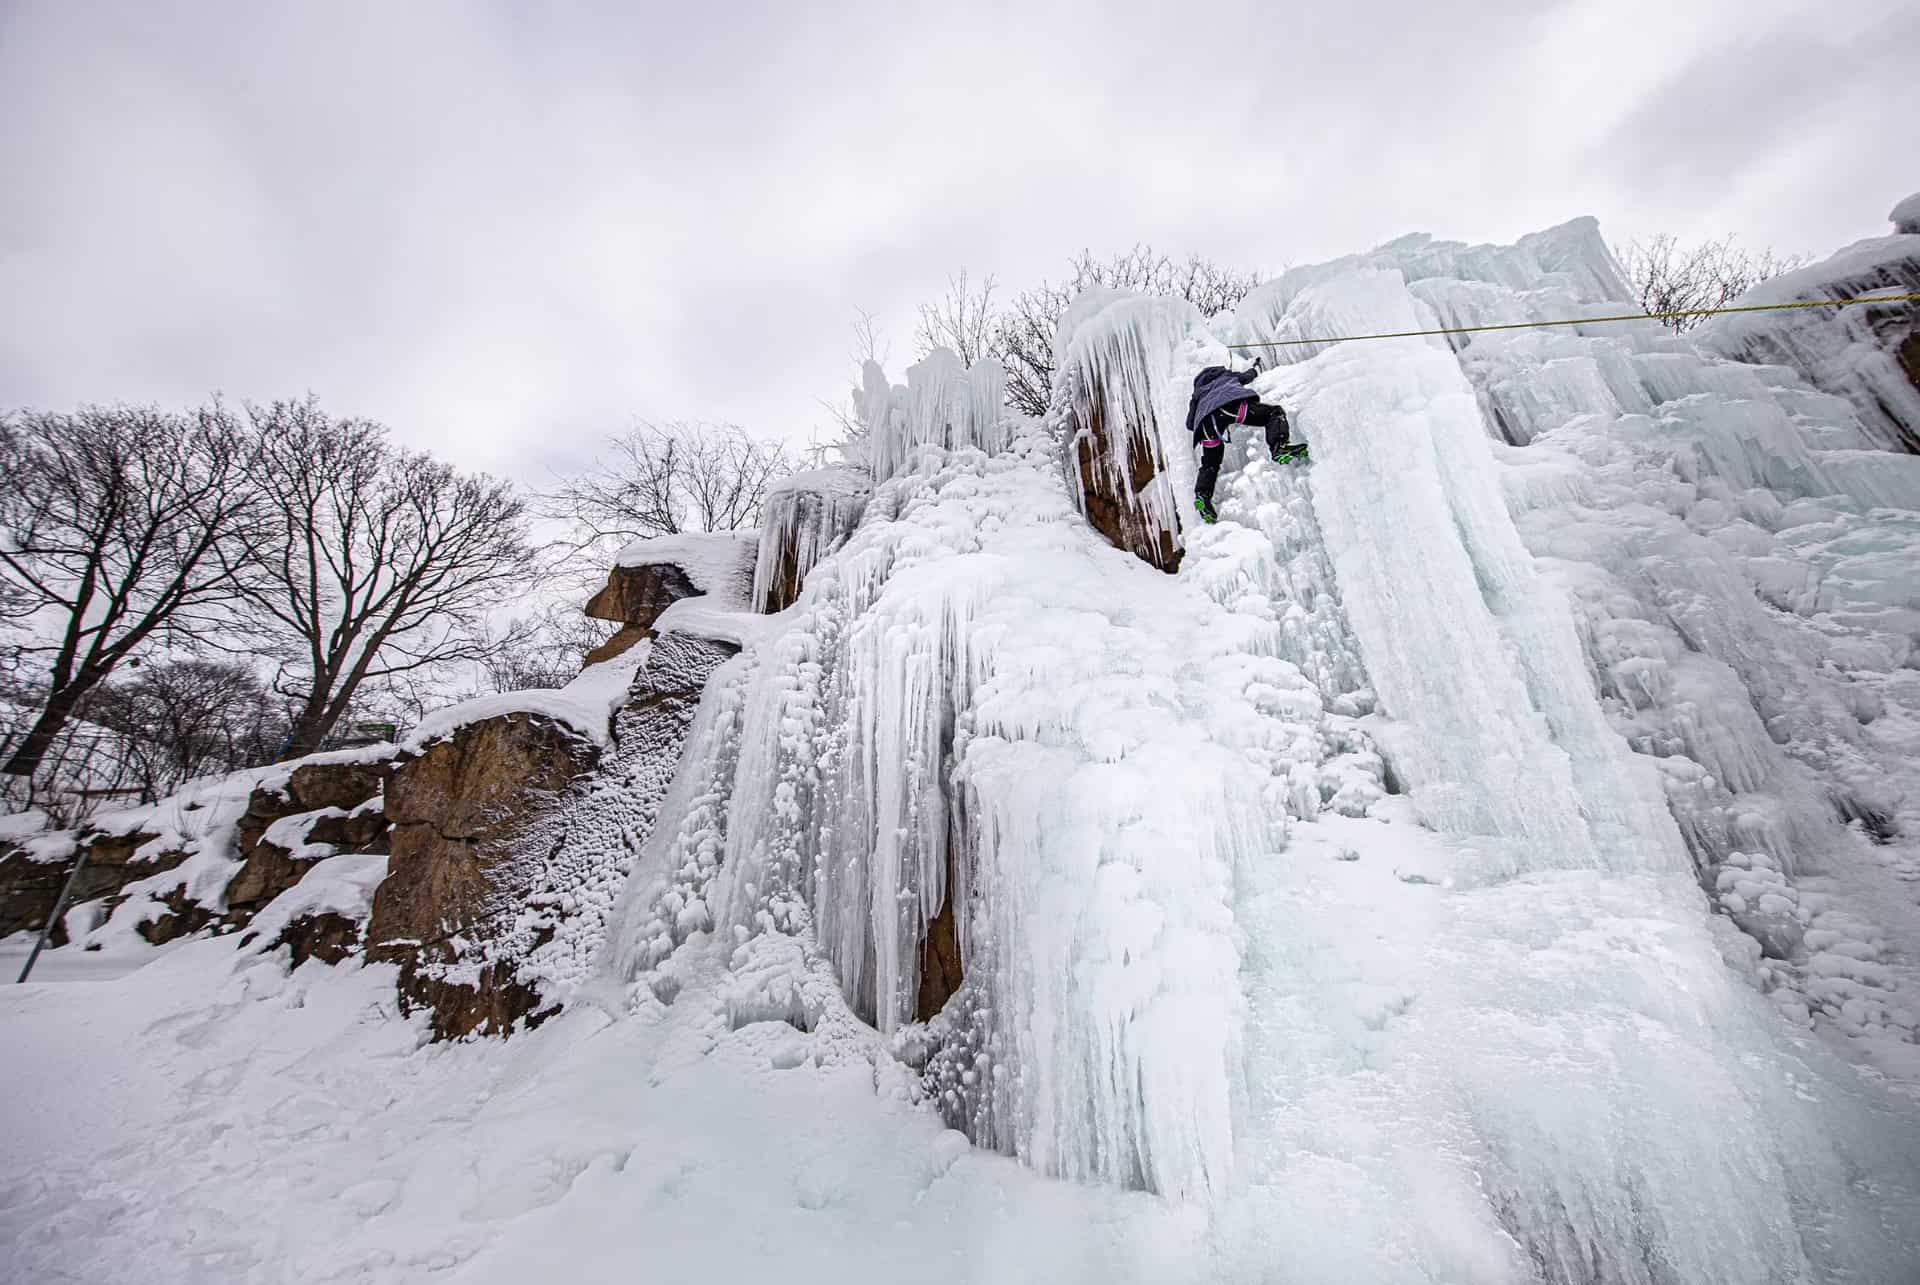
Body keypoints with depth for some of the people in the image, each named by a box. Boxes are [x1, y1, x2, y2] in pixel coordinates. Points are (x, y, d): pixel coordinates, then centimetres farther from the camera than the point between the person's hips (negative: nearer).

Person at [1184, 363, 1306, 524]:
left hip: (1205, 418, 3)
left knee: (1210, 464, 10)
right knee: (1275, 413, 2)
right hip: (1230, 403, -3)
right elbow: (1247, 376, 55)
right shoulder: (1226, 375, 38)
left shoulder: (1197, 392, 40)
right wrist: (1256, 368, 75)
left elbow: (1190, 424, 37)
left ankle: (1202, 495, -14)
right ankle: (1279, 447, -27)